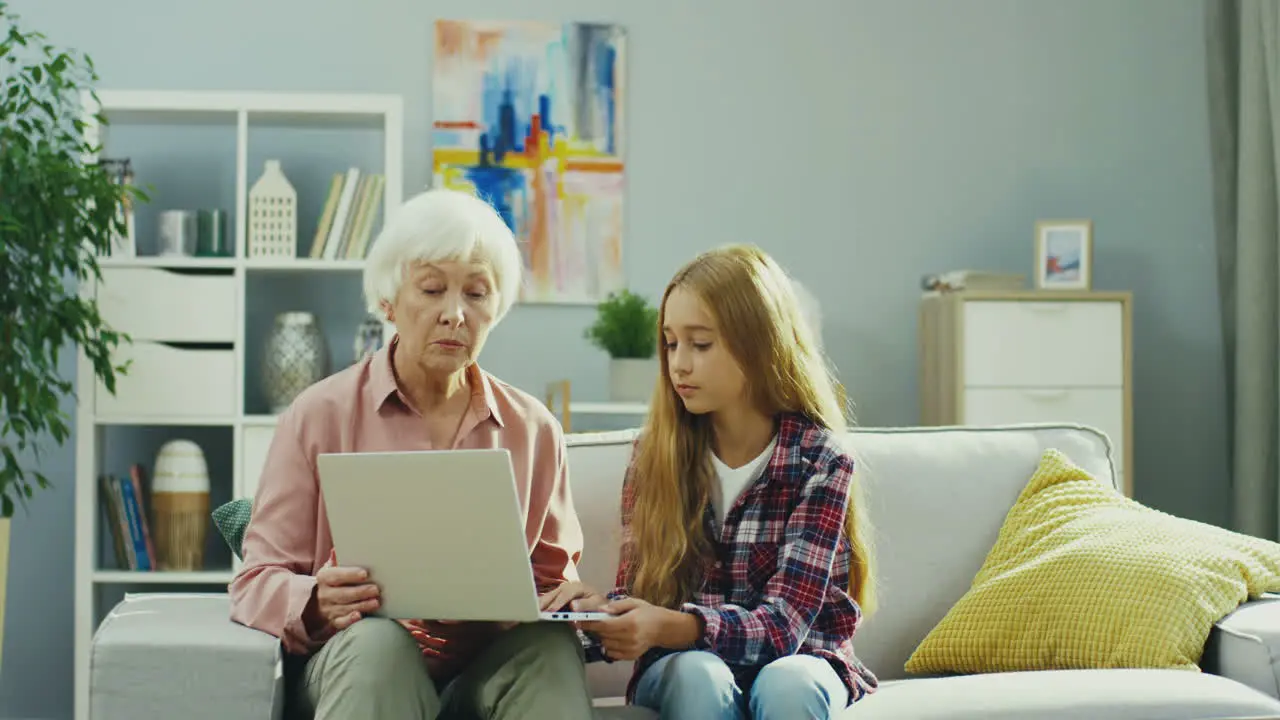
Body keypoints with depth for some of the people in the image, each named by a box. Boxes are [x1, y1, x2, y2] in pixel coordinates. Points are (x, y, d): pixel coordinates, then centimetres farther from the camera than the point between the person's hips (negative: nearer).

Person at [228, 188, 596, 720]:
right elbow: (257, 580, 3)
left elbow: (555, 578, 18)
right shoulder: (320, 416, 5)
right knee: (379, 642, -37)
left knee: (550, 645, -32)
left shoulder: (534, 429, 14)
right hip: (356, 664, -2)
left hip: (489, 666, 2)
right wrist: (316, 605, -21)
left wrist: (561, 604, -8)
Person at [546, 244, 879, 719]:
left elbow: (782, 624, -18)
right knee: (699, 677, -33)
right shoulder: (654, 454, 0)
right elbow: (639, 592, -2)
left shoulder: (819, 460, -10)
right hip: (682, 660, 2)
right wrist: (603, 612, -28)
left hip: (797, 658, -1)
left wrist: (672, 627, -37)